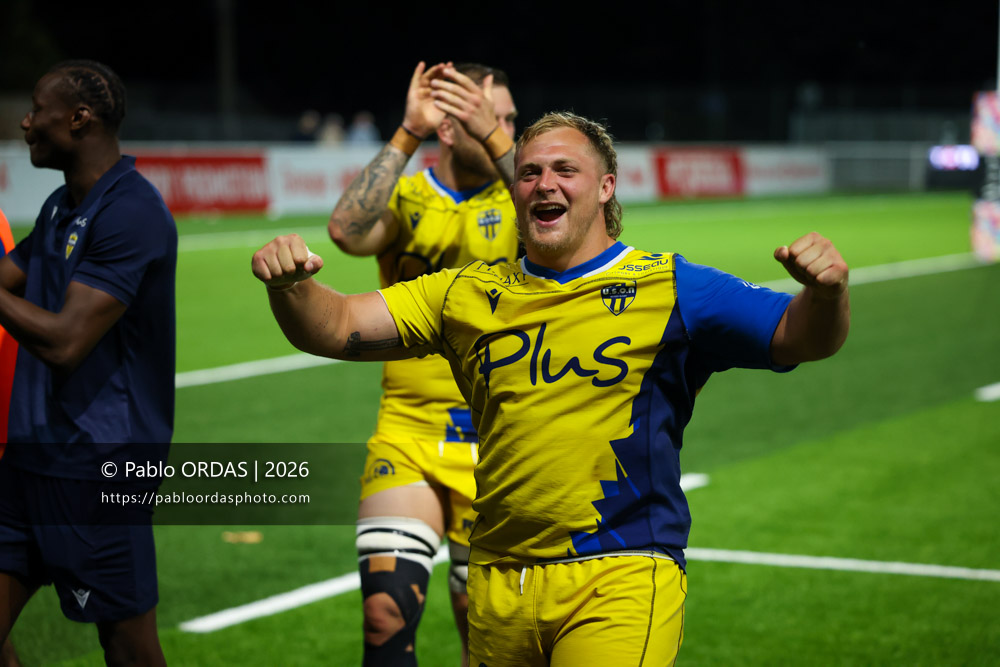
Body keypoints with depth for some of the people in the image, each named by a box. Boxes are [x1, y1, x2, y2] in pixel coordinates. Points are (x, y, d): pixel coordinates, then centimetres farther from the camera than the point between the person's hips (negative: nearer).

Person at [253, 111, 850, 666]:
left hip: (618, 585, -4)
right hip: (498, 587, 4)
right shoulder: (470, 295, 11)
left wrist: (825, 292, -25)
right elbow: (336, 328, 8)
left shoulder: (668, 287, 2)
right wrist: (290, 286, -14)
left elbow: (800, 338, -2)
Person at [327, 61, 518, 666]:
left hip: (496, 446, 0)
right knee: (387, 615, -13)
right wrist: (407, 133, -20)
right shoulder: (403, 198, 2)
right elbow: (348, 231, -19)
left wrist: (494, 139, -28)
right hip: (408, 438, 0)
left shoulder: (516, 197, 1)